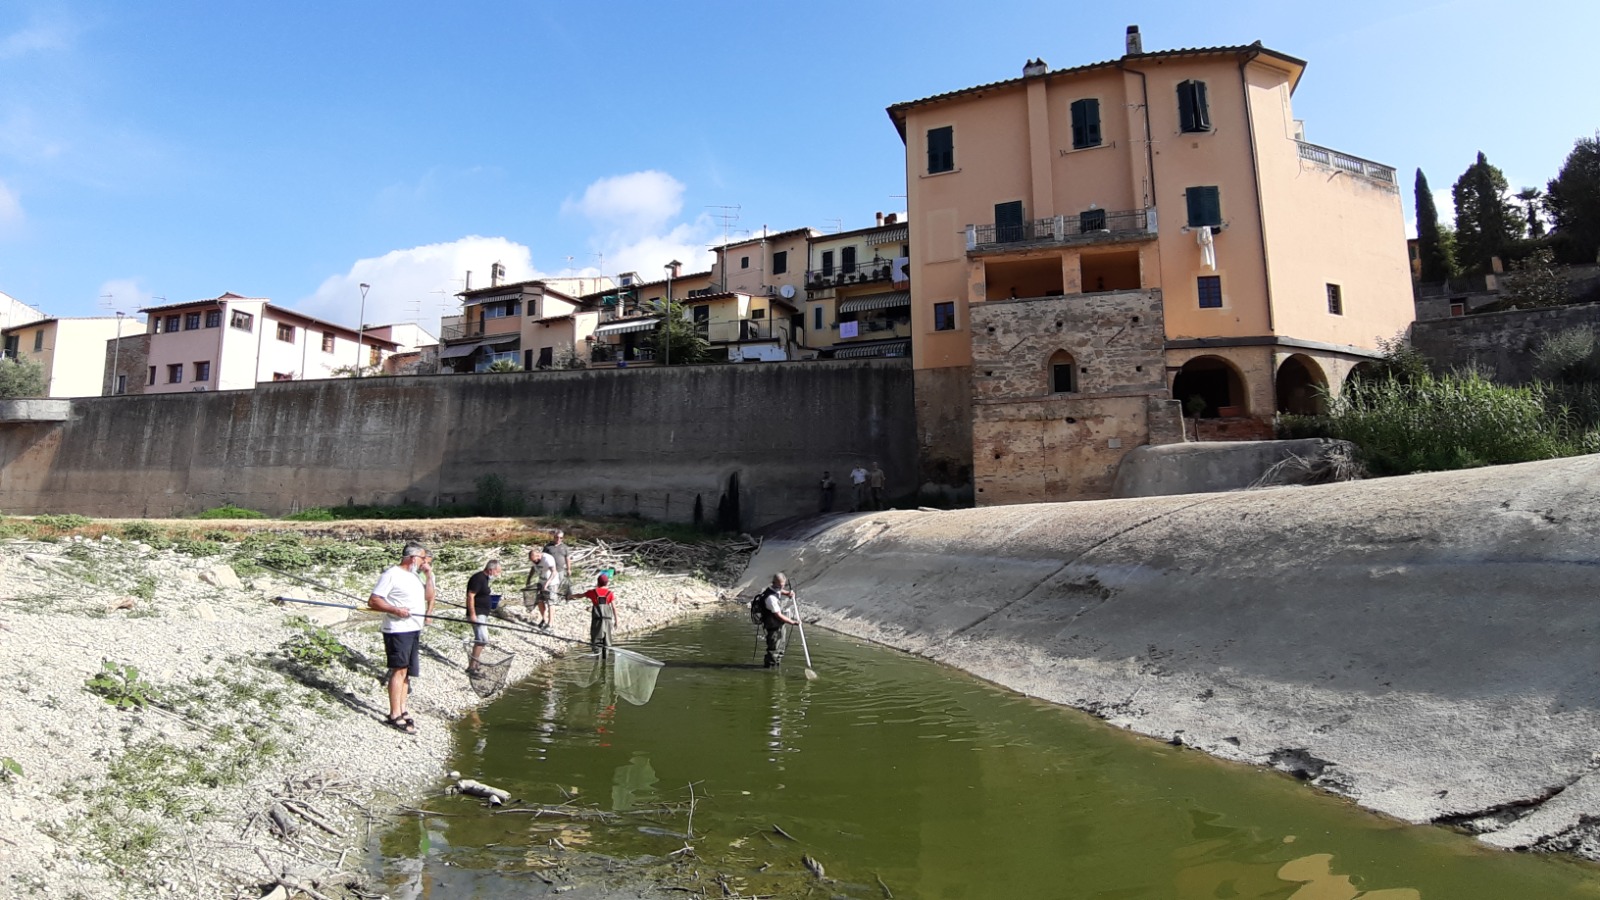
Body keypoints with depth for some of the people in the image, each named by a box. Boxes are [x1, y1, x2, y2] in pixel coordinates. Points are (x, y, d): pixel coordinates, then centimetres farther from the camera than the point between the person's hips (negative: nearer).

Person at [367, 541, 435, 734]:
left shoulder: (415, 576, 17)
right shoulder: (391, 574, -9)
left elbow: (429, 596, 15)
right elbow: (373, 601, -13)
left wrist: (429, 575, 8)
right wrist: (395, 610, -22)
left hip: (414, 630, 8)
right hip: (397, 630, -8)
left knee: (406, 671, 11)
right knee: (398, 670, -8)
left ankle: (402, 711, 17)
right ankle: (395, 716, -4)